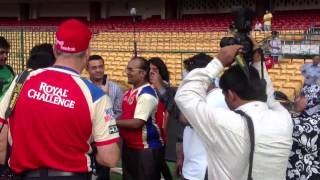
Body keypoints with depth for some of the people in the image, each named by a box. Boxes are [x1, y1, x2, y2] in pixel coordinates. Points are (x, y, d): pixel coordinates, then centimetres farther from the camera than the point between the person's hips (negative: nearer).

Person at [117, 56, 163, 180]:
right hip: (128, 146, 9)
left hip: (146, 149, -9)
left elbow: (137, 123, -24)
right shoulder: (129, 91, 8)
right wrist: (114, 122, 2)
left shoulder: (147, 94, -21)